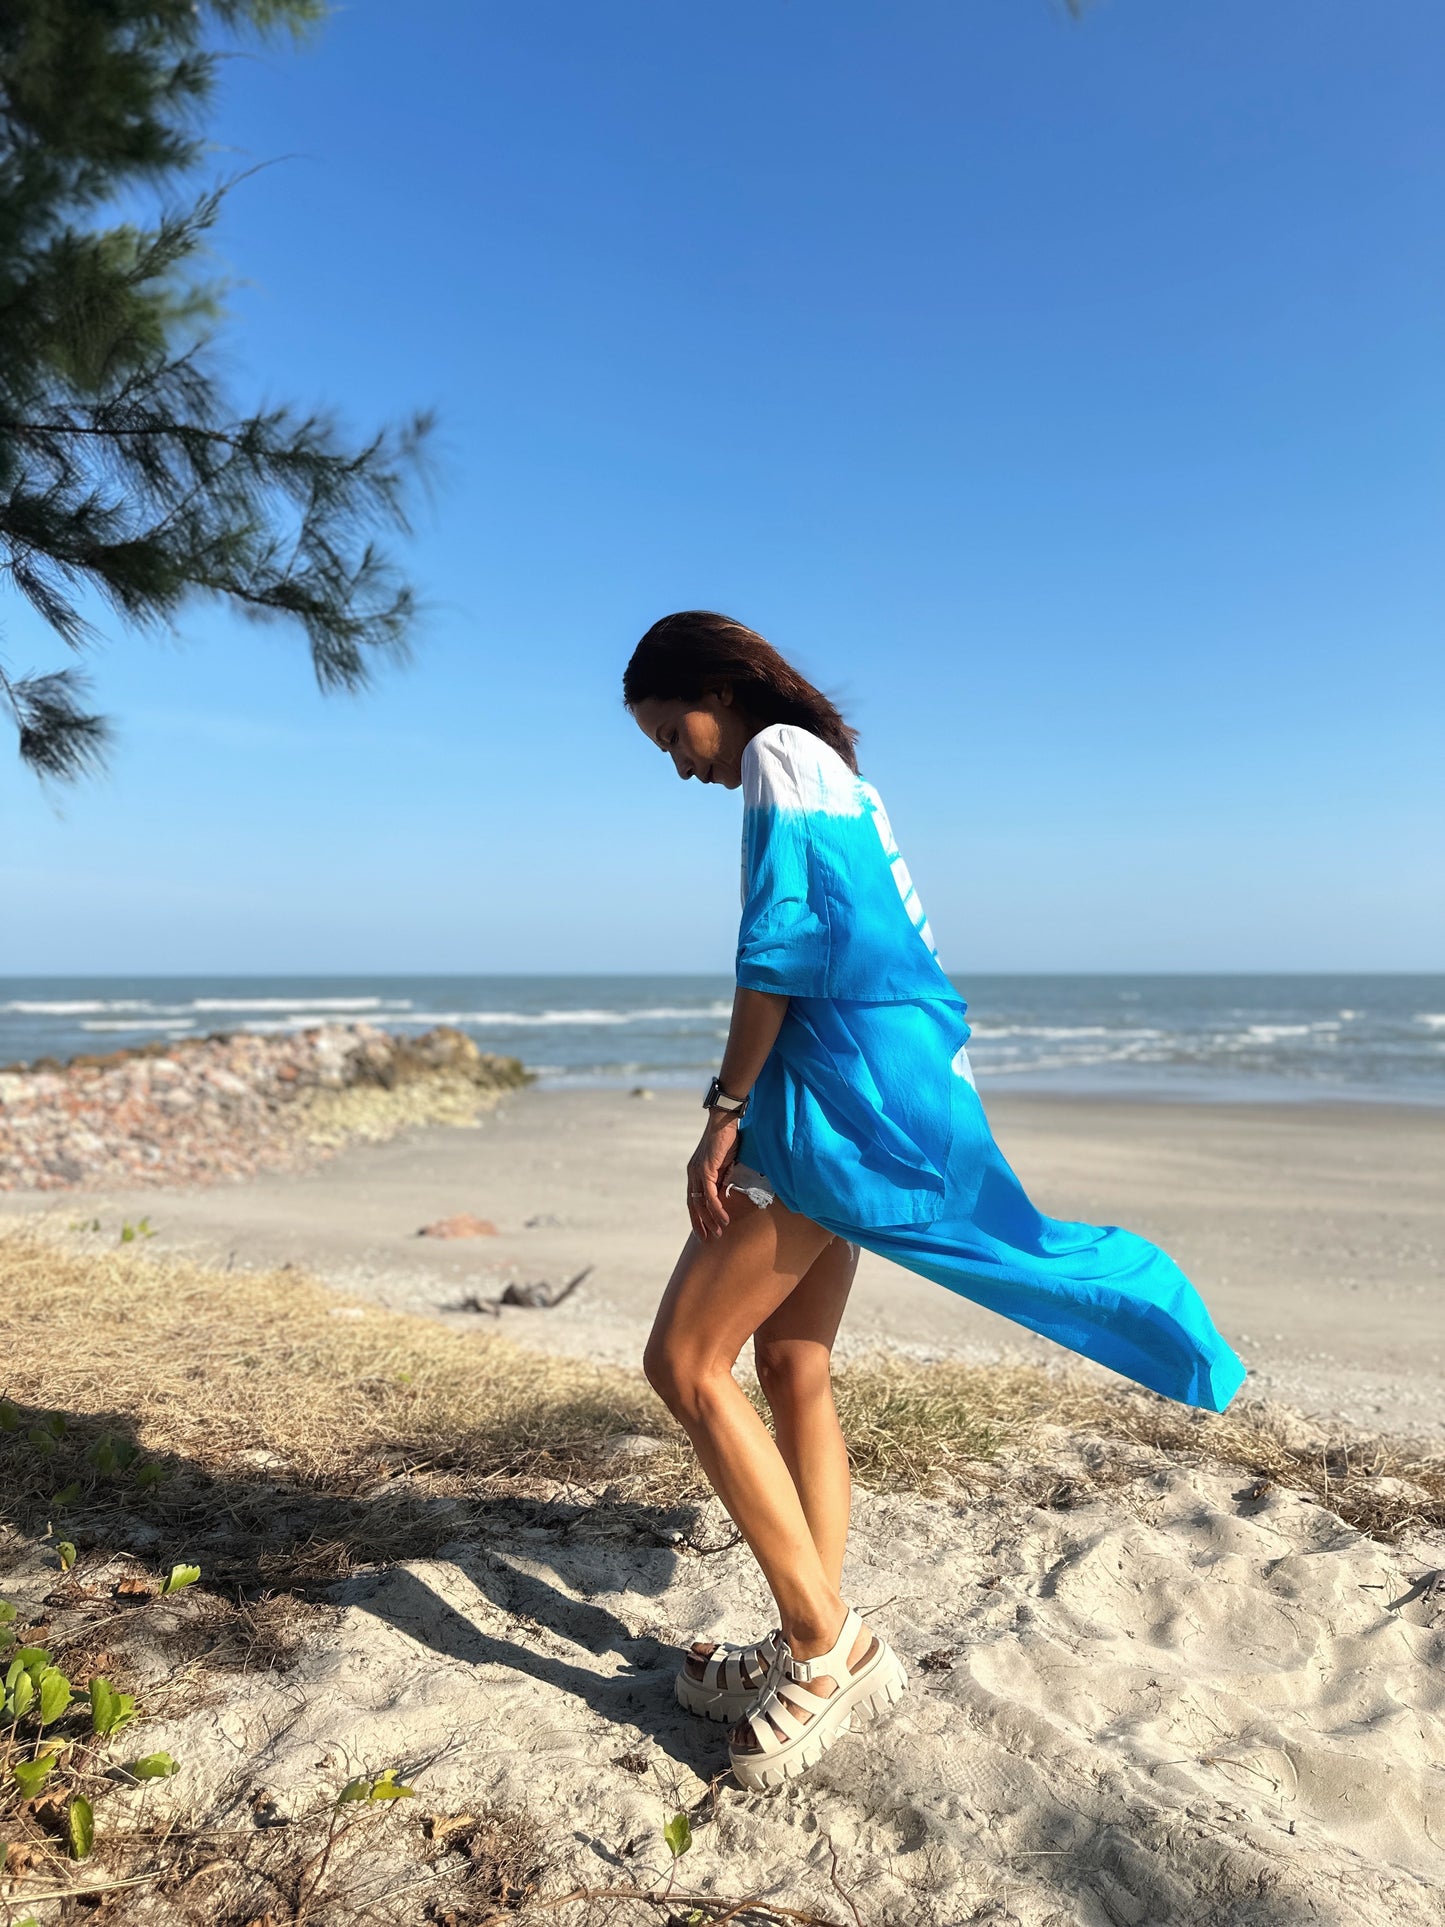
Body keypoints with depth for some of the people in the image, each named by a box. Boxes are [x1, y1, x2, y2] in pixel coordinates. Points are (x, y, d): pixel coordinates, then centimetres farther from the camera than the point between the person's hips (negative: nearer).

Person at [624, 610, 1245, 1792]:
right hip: (864, 1104, 10)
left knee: (686, 1361, -6)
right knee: (790, 1363, 12)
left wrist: (726, 1110, -15)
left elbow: (781, 943, -18)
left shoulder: (779, 753, -6)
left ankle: (829, 1646, 0)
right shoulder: (841, 778, 22)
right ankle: (819, 1650, 19)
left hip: (835, 1095, -10)